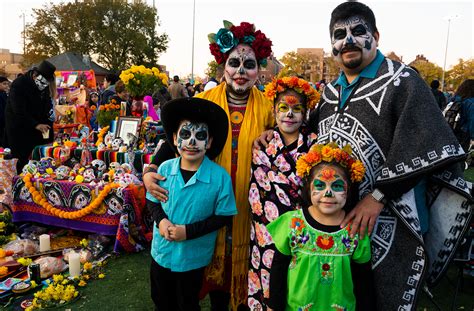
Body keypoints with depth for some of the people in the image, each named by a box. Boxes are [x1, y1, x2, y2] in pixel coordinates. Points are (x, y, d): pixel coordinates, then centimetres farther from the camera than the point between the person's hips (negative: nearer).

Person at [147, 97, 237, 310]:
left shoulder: (220, 177, -22)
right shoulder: (165, 168, -12)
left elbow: (224, 217, -14)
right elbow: (152, 200, 3)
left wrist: (189, 231, -22)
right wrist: (161, 220, -17)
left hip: (193, 258, -3)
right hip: (161, 251, 3)